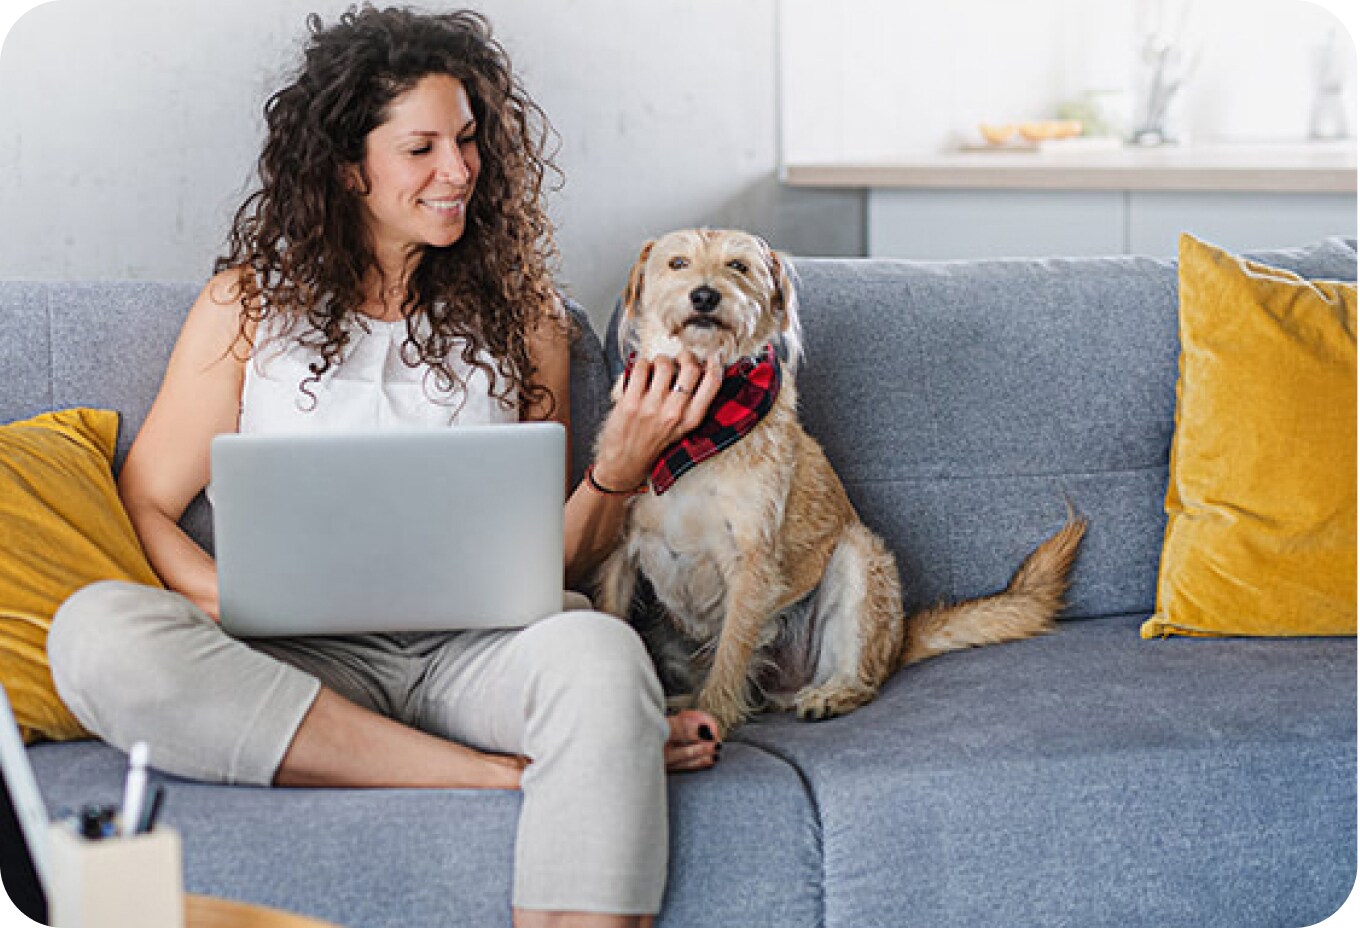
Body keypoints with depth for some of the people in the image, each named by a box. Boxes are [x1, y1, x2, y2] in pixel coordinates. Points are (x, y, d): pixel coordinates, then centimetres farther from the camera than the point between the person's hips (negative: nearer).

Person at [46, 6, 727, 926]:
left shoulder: (519, 308, 14)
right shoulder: (249, 305, 10)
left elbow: (554, 556, 13)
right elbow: (144, 508, 6)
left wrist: (621, 464, -8)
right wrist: (233, 600, -14)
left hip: (479, 645, 0)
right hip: (305, 659, 1)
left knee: (599, 651, -36)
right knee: (94, 628, -31)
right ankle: (508, 773, -29)